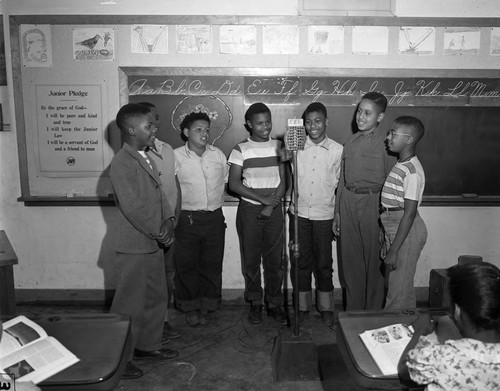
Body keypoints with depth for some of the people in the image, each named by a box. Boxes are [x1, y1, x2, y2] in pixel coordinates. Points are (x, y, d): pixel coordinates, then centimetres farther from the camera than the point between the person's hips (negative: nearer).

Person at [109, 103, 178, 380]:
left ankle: (147, 345, 36)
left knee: (157, 297, 19)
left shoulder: (145, 158, 12)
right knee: (130, 304, 2)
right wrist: (160, 233, -14)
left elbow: (159, 194, 13)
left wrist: (168, 221, -4)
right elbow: (133, 208, -23)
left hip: (153, 243, 9)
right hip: (134, 246, -9)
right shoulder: (122, 163, -18)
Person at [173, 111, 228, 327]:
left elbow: (225, 181, 17)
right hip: (186, 218, -2)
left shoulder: (218, 154, 4)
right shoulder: (176, 156, -6)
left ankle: (208, 307, 27)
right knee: (186, 265, 6)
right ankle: (190, 308, 25)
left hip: (214, 218, 3)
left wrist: (217, 202, 12)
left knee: (212, 264, 10)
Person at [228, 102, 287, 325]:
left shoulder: (279, 146, 5)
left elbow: (283, 181, 3)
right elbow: (234, 184, -6)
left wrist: (271, 205, -10)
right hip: (249, 209, -1)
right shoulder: (241, 149, -1)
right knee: (251, 259, 6)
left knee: (274, 259, 4)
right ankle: (255, 303, 20)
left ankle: (274, 303, 18)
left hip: (274, 210, 1)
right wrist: (262, 198, -12)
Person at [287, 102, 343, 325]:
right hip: (299, 213, 1)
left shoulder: (337, 150, -2)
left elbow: (340, 185, 3)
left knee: (324, 263, 8)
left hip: (324, 215, -1)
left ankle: (326, 308, 25)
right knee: (300, 261, 9)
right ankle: (302, 306, 25)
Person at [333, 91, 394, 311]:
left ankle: (373, 314, 21)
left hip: (372, 204, -5)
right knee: (350, 260, 12)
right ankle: (353, 311, 27)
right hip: (348, 203, 5)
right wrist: (337, 213, 13)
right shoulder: (351, 142, 11)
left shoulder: (386, 143, -6)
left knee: (373, 261, 5)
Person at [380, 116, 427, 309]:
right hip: (392, 227, 10)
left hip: (406, 231, -10)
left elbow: (409, 213, -21)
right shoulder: (399, 165, 10)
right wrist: (388, 241, 16)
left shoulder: (412, 171, -18)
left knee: (398, 290, -1)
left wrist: (393, 250, -20)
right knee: (394, 285, 18)